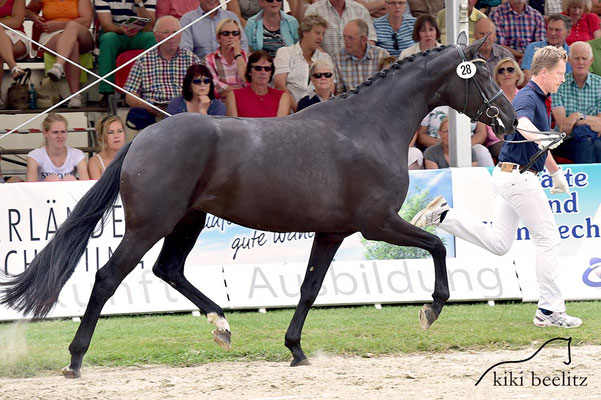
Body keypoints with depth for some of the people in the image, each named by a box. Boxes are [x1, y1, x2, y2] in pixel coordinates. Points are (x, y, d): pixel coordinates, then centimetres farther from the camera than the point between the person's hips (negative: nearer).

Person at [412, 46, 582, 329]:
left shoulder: (541, 101, 18)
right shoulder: (527, 97, -14)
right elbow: (521, 122, -39)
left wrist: (557, 174, 39)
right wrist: (539, 136, -59)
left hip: (509, 176, 10)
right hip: (518, 176, -10)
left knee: (498, 243, 11)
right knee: (548, 239, -6)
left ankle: (443, 216, 8)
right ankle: (550, 311, -3)